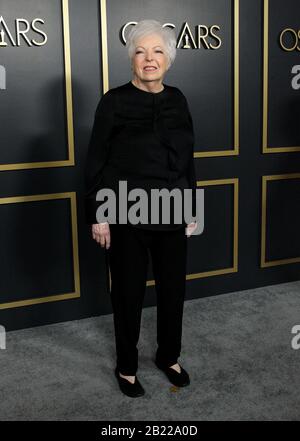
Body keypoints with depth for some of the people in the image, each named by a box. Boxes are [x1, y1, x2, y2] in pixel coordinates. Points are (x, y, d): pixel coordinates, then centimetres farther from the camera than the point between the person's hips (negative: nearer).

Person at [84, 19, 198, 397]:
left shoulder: (177, 100, 5)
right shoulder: (114, 101, -8)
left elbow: (187, 159, 10)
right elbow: (95, 162, -7)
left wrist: (192, 208, 10)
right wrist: (96, 215, -11)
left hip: (171, 212, 4)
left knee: (173, 286, 13)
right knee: (128, 291, 9)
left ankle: (168, 356, 36)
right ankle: (126, 366, 29)